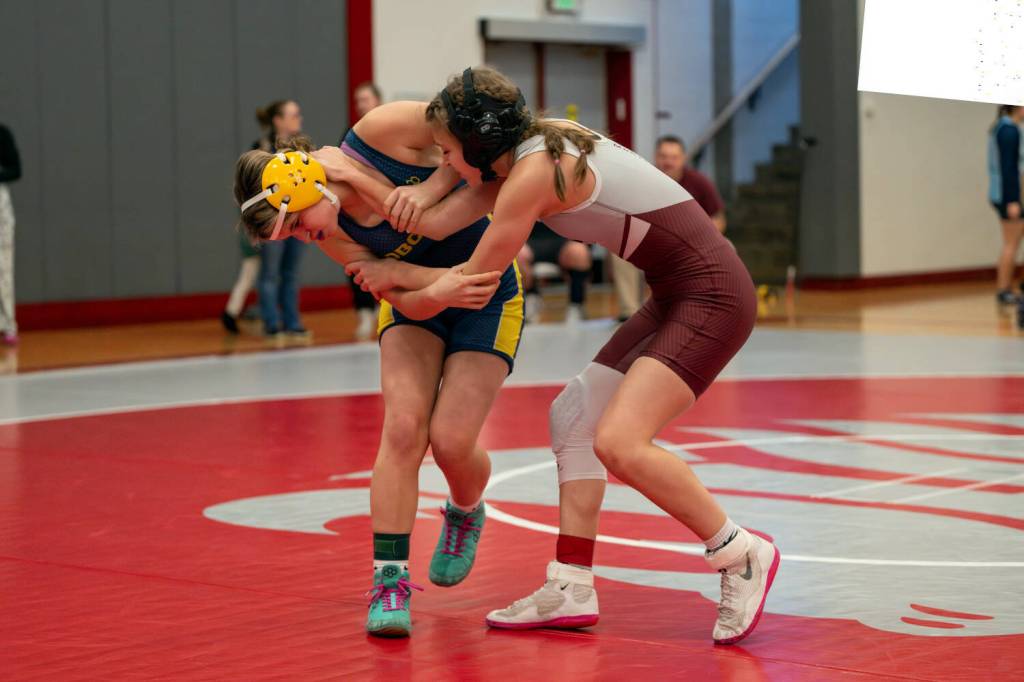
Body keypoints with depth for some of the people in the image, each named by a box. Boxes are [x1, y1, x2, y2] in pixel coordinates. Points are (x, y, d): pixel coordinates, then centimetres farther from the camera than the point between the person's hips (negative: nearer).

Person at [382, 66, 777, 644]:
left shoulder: (533, 173, -18)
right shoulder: (537, 150, 9)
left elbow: (474, 280, -9)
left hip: (712, 294, -10)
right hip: (676, 298, 10)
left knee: (618, 440, -20)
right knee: (574, 416, 9)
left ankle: (743, 555, -4)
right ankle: (571, 590, 11)